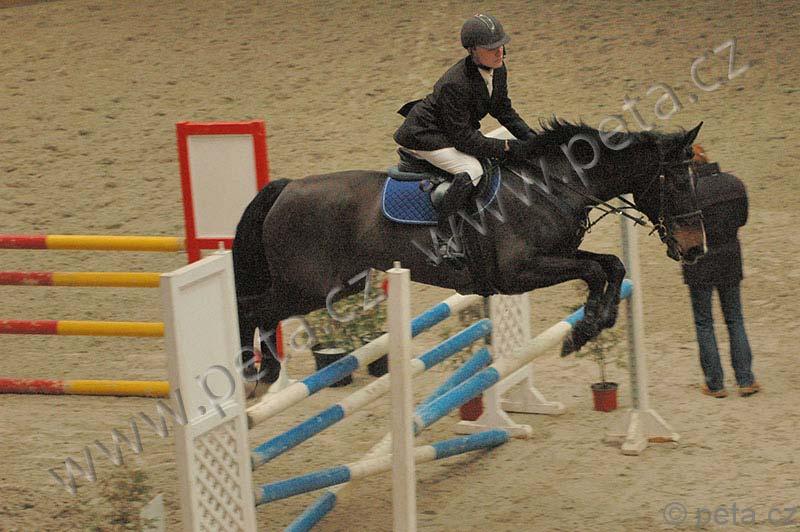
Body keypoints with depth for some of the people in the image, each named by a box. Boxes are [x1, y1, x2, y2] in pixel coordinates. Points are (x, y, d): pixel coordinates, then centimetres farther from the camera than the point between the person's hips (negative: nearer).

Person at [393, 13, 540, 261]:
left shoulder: (497, 69, -8)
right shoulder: (454, 84, -35)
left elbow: (503, 109, 8)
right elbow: (463, 139, -31)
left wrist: (528, 137, -6)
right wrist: (508, 147, -32)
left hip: (458, 131, 10)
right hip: (425, 136, -10)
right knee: (471, 169, -30)